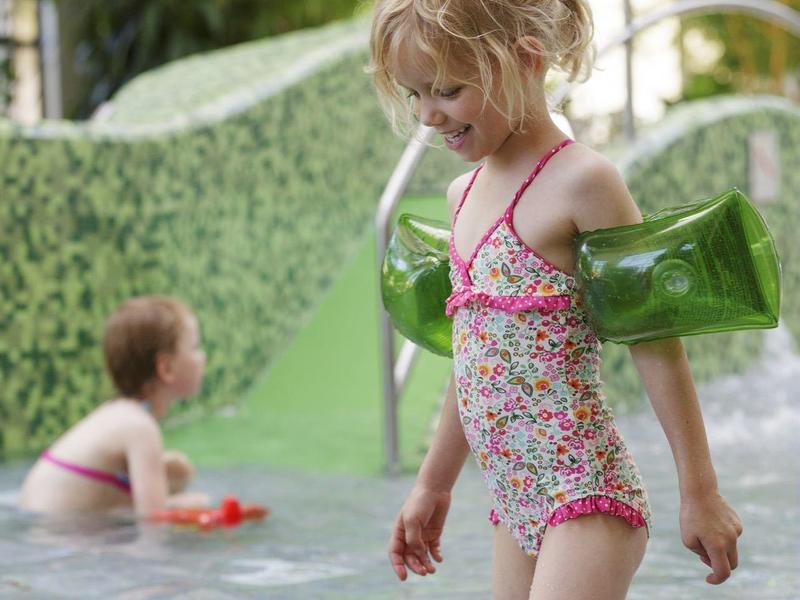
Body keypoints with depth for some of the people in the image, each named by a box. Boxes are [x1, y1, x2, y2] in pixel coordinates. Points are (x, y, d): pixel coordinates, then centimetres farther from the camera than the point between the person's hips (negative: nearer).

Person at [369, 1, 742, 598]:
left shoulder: (580, 180, -12)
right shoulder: (464, 193, 12)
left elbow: (654, 341, -11)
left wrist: (700, 491, -9)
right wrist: (434, 484, 26)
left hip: (586, 496, -8)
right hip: (517, 503, 8)